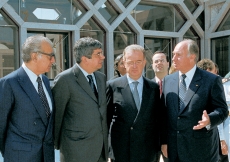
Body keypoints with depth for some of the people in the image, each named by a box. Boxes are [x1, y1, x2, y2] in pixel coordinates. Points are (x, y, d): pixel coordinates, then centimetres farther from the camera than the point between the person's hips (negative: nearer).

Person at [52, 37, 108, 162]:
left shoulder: (101, 78, 9)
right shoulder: (65, 79, -11)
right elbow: (56, 114, -6)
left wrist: (105, 140, 15)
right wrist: (57, 145, 0)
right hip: (77, 151, -6)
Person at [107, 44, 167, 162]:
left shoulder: (154, 88, 5)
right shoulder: (113, 86, -2)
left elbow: (160, 119, 9)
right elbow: (106, 117, 2)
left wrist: (164, 142, 7)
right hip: (121, 152, -2)